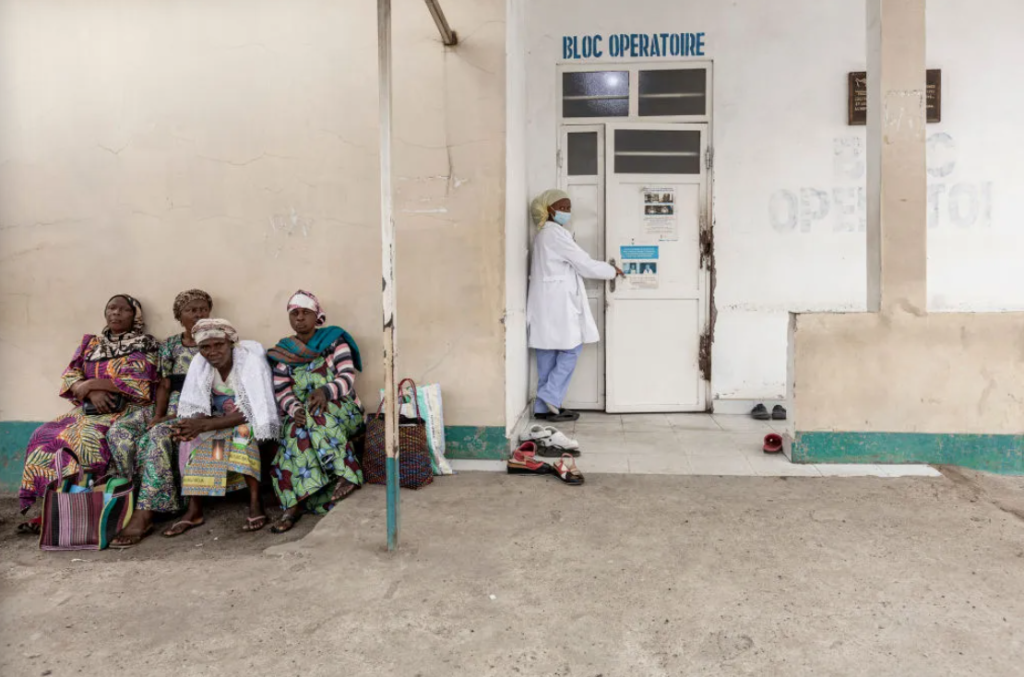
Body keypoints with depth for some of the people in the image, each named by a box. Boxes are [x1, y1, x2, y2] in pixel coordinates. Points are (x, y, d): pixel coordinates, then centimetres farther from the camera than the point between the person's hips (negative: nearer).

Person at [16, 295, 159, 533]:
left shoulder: (144, 344, 1)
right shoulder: (90, 343, 18)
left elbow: (138, 383, -12)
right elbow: (70, 377, 9)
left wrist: (91, 384, -8)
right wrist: (93, 392, -12)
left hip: (127, 409, -6)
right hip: (90, 409, 6)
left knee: (89, 438, -31)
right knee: (46, 436, -16)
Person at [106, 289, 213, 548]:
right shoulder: (169, 345, 17)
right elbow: (164, 385, 12)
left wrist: (175, 416, -13)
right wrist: (157, 414, -8)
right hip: (171, 406, 5)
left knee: (157, 436, -33)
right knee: (119, 431, -21)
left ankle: (143, 516, -34)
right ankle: (143, 503, -20)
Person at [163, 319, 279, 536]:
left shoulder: (251, 360, -23)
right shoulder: (199, 363, -9)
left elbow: (251, 412, -27)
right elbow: (198, 409, -11)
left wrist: (205, 425, -35)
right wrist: (194, 424, -35)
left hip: (253, 423, -5)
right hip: (221, 421, 6)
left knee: (243, 433, -34)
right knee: (193, 438, -18)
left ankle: (256, 504, -29)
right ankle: (194, 510, -15)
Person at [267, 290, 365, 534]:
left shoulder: (334, 341, 4)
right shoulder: (283, 352, 12)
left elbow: (348, 378, -8)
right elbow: (282, 391, 0)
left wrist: (325, 391, -29)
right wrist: (295, 410, -22)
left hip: (342, 410, -2)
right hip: (303, 415, 2)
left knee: (317, 413, -35)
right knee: (297, 431, -30)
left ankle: (347, 474, -32)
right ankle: (293, 506, -33)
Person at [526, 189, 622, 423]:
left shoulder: (545, 234, 21)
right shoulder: (555, 233, -11)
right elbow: (584, 263, -10)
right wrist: (612, 271, 3)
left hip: (550, 301, 10)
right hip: (557, 302, -10)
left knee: (549, 352, 8)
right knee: (571, 349, -4)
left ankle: (544, 405, 10)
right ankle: (551, 398, -4)